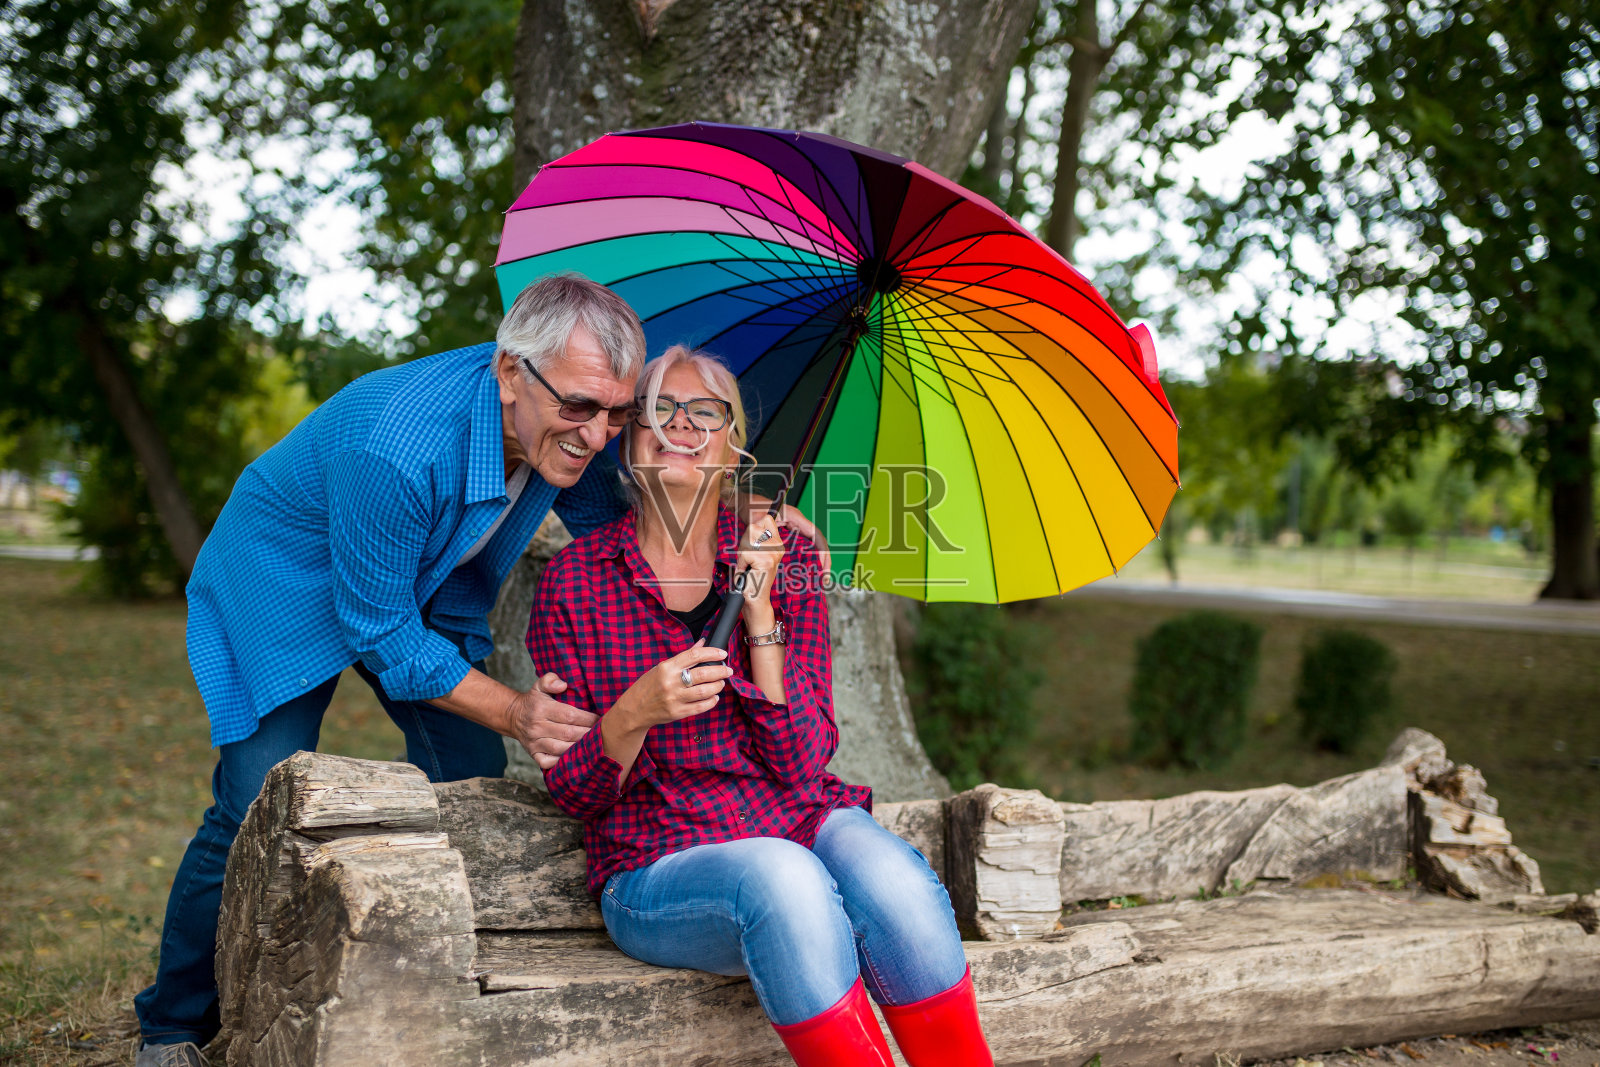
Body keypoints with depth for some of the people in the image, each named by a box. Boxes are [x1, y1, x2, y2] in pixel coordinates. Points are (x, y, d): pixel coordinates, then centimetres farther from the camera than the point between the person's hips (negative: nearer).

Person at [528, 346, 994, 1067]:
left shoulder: (786, 559, 4)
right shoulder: (575, 578, 2)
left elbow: (802, 766, -5)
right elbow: (571, 789, 1)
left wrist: (759, 611, -13)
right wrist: (634, 713, -19)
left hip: (802, 821, 2)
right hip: (658, 863, -2)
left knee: (895, 885, -31)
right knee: (782, 878, -35)